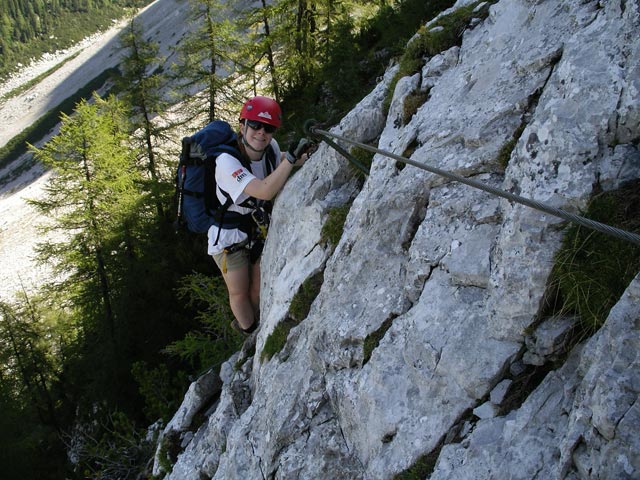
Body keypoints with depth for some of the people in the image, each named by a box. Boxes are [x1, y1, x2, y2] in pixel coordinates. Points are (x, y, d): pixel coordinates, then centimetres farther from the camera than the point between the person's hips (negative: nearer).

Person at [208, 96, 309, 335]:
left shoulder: (270, 147, -14)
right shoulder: (226, 161, -33)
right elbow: (265, 190, -45)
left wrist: (300, 160, -7)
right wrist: (291, 157, -44)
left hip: (259, 231, 6)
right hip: (230, 236, -5)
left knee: (258, 289, 17)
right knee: (239, 293, 8)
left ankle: (251, 324, 44)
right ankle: (251, 334, 33)